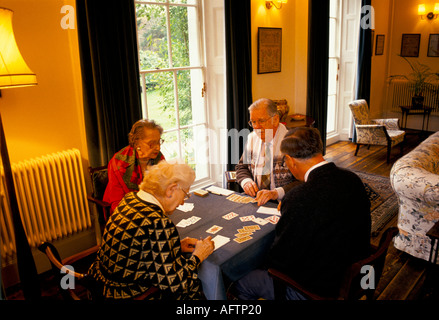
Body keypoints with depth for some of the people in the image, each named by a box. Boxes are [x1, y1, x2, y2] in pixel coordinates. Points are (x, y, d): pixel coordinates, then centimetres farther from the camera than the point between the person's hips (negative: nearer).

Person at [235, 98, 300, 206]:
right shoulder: (252, 138, 8)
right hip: (254, 200, 5)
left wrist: (276, 193, -28)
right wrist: (246, 181, -5)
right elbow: (241, 167, 18)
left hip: (281, 204, -5)